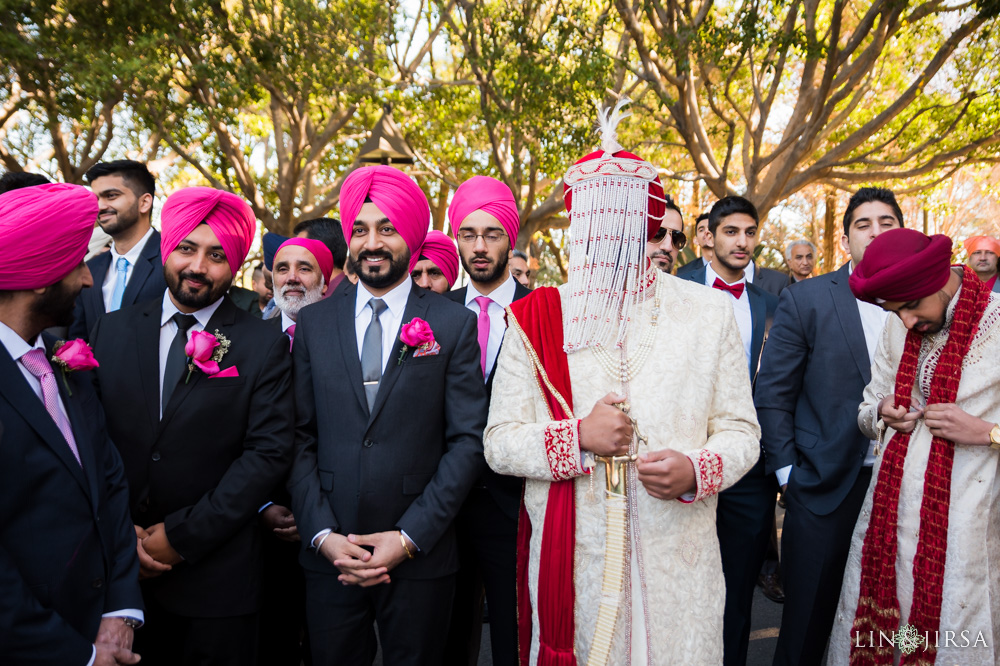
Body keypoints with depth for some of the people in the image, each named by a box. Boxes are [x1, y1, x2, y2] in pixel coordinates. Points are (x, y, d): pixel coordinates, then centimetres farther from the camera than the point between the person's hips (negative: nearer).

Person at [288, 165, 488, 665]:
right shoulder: (312, 323, 4)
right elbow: (300, 437, 2)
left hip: (421, 558, -1)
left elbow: (468, 440, -6)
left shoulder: (455, 324, -3)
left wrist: (410, 537, -11)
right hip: (329, 556, 2)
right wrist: (324, 534, -7)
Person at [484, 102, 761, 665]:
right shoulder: (536, 317, 0)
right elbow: (499, 443, -2)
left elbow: (741, 431, 4)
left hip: (678, 556, 1)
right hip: (570, 558, 0)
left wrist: (697, 470, -16)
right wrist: (578, 437, -17)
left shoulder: (709, 311, 3)